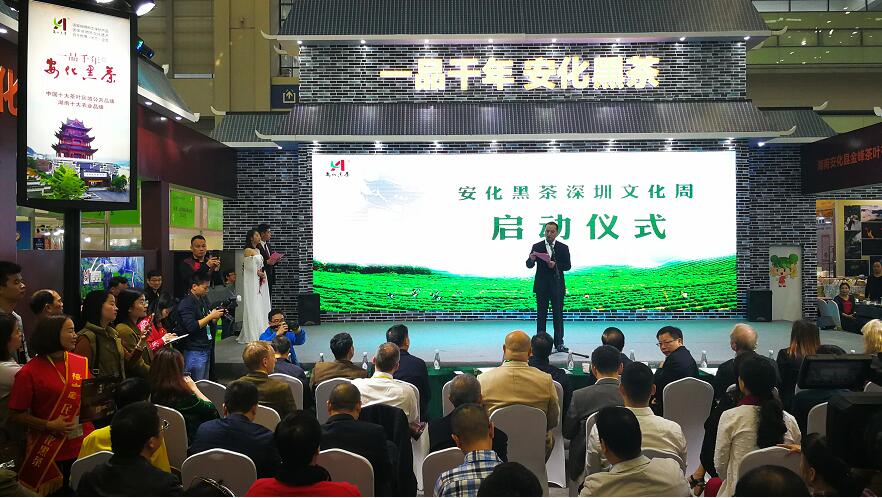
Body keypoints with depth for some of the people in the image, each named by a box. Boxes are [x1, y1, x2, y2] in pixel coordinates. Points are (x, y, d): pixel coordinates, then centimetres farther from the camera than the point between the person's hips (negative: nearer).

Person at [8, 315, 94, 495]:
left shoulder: (82, 363, 3)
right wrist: (49, 426, -16)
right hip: (48, 452, -4)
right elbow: (16, 415, -6)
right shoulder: (29, 372, -9)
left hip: (83, 445, 4)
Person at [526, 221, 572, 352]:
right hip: (541, 286, 0)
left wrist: (555, 265, -18)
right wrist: (531, 259, -26)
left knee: (558, 315, 2)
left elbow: (567, 266, 0)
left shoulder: (563, 248, 3)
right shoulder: (537, 247, 2)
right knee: (541, 315, 4)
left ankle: (559, 343, 8)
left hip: (557, 286, 0)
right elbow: (529, 265, -3)